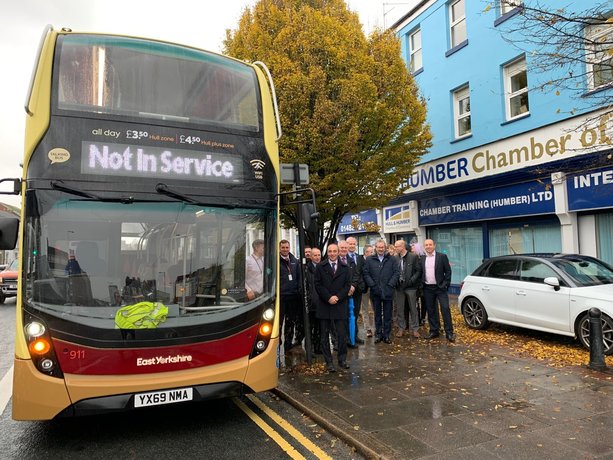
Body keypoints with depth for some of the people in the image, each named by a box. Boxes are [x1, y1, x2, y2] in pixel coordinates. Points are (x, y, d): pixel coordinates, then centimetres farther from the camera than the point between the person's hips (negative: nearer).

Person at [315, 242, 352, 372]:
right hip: (324, 306, 0)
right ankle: (328, 362, 13)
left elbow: (347, 285, 2)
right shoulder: (320, 267, 5)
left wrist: (337, 297, -11)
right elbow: (318, 285, -1)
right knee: (325, 335, 4)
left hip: (340, 306, 0)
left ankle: (342, 359, 15)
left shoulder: (345, 268, 8)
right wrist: (328, 298, -11)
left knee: (342, 335, 1)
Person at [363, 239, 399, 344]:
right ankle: (378, 334, 17)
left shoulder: (392, 259, 6)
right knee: (377, 314, 9)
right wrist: (372, 285, -8)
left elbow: (396, 273, 1)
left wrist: (390, 285, -9)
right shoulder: (369, 260, 6)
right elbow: (366, 274, 1)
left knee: (388, 314, 6)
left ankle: (387, 335, 14)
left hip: (388, 291, 0)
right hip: (375, 292, 0)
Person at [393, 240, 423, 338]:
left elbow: (418, 271, -4)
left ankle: (414, 329, 15)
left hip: (410, 286, -3)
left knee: (413, 309, 6)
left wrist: (411, 280, -13)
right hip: (399, 286, 3)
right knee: (399, 309, 7)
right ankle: (401, 328, 18)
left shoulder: (413, 257, -5)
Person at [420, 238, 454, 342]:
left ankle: (449, 333, 2)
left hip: (440, 287, -3)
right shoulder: (422, 259, 8)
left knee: (445, 309, -5)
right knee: (431, 310, 9)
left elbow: (448, 271, -2)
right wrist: (421, 285, 4)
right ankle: (434, 331, 19)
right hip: (427, 288, 4)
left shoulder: (442, 256, -2)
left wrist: (446, 284, -8)